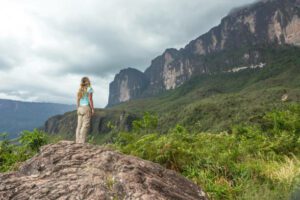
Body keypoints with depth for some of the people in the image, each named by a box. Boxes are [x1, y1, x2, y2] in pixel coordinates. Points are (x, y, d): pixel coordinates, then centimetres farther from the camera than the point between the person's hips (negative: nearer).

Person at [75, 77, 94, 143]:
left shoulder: (80, 89, 13)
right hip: (87, 108, -7)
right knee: (85, 125, -6)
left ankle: (78, 141, 8)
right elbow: (90, 99, -11)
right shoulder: (89, 89, -6)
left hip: (80, 108, 7)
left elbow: (78, 100, 13)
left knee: (79, 125, 7)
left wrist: (78, 109, 18)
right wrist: (92, 109, -8)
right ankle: (82, 141, -8)